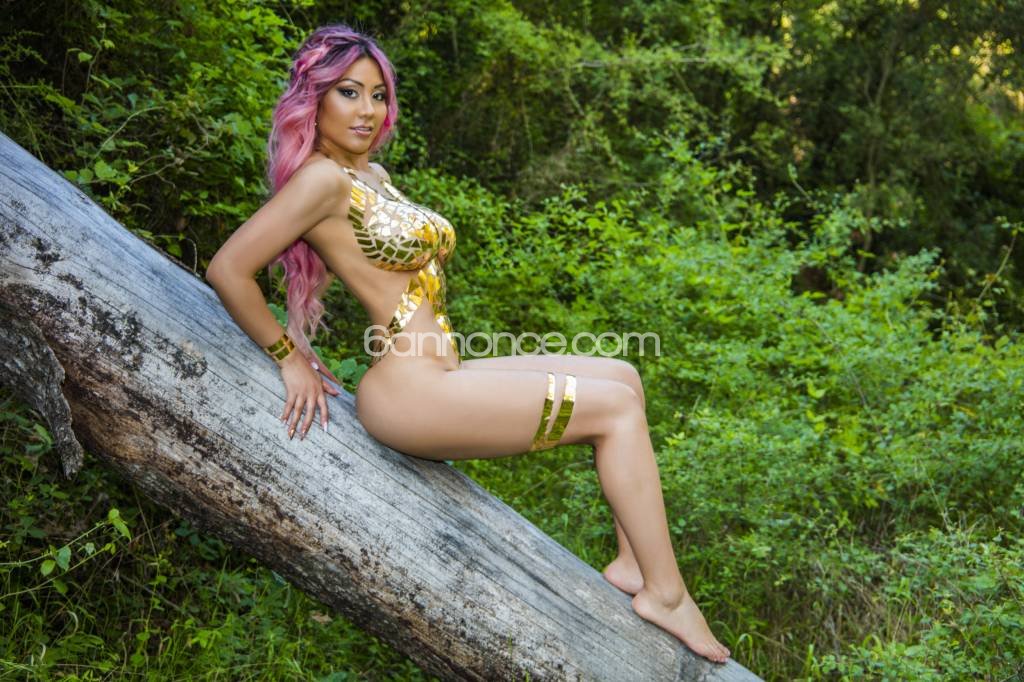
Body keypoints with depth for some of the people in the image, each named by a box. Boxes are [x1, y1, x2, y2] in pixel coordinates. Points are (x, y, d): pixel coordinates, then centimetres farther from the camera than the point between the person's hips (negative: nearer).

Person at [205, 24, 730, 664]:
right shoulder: (322, 179, -12)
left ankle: (633, 563, 8)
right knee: (614, 406, -8)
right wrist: (289, 360, -8)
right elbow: (229, 270, -16)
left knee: (622, 377, 9)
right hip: (409, 392, -9)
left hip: (440, 376, 9)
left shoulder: (374, 174, 15)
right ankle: (665, 593, 2)